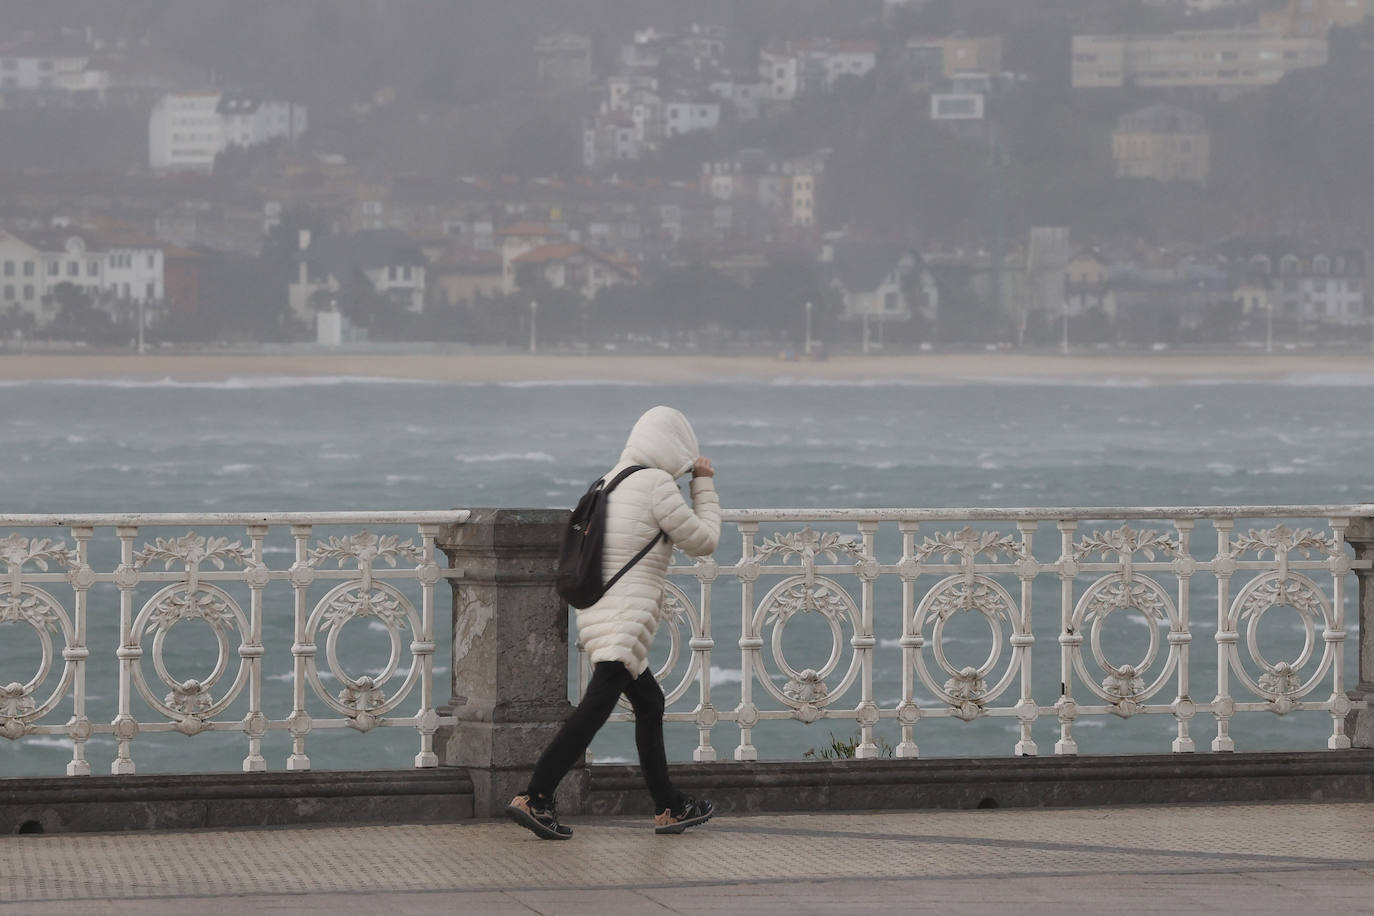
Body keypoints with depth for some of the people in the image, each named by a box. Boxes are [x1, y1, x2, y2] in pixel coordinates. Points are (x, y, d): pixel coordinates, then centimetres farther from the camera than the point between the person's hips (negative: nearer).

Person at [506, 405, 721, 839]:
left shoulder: (608, 482, 13)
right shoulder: (657, 484, -11)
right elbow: (702, 541, -3)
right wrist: (704, 486, 10)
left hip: (596, 615, 10)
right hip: (627, 619, -10)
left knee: (650, 703, 20)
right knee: (596, 706, -15)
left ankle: (669, 808, 28)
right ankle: (533, 798, -24)